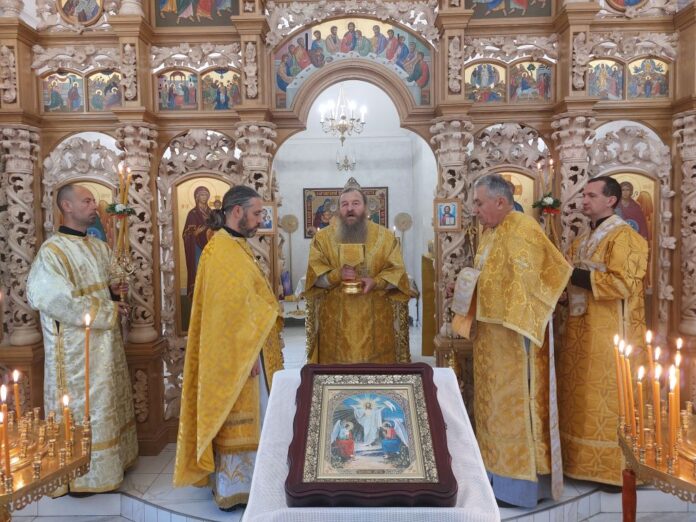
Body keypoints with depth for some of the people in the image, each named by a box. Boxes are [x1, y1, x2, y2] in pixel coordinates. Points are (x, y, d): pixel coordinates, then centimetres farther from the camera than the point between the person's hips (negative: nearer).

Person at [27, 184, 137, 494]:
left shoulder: (100, 248, 9)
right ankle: (78, 475, 20)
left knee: (105, 403, 16)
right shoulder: (52, 251, -15)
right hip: (76, 347, -7)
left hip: (105, 340, 8)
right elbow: (58, 302, -23)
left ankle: (105, 463, 31)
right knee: (81, 408, 3)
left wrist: (113, 291, -2)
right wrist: (108, 311, -18)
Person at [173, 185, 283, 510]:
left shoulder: (235, 246, 12)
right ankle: (231, 490, 16)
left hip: (247, 348, 10)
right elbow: (229, 308, -22)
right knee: (233, 419, 2)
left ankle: (237, 480, 30)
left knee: (242, 417, 17)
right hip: (234, 352, -10)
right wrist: (245, 353, -20)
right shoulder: (221, 250, -18)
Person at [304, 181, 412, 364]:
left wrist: (375, 282, -17)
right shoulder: (322, 237, 4)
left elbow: (397, 272, 1)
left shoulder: (386, 236, 4)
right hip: (335, 319, 0)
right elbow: (314, 274, -2)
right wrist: (336, 275, -21)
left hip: (374, 319, 1)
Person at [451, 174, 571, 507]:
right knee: (493, 398, 15)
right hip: (490, 329, 9)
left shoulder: (522, 229, -17)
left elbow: (528, 283, -20)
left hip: (514, 332, -9)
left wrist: (517, 330, -21)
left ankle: (520, 479, 16)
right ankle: (497, 465, 29)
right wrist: (467, 285, 4)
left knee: (515, 401, 1)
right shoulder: (490, 231, 11)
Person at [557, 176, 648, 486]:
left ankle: (609, 464, 13)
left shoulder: (624, 236, -10)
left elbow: (622, 284, -20)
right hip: (580, 329, 8)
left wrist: (577, 276, -17)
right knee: (580, 396, 13)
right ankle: (582, 458, 25)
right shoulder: (583, 240, 16)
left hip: (608, 333, -8)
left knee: (606, 400, 0)